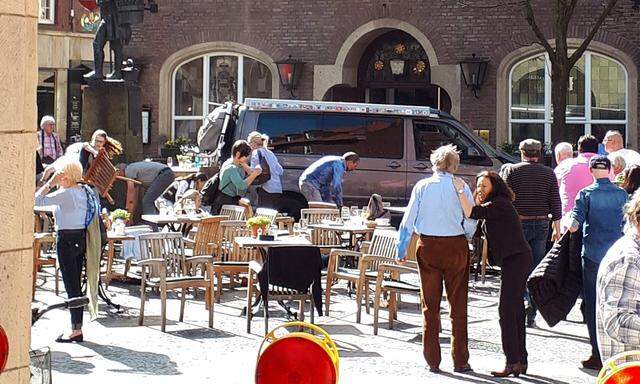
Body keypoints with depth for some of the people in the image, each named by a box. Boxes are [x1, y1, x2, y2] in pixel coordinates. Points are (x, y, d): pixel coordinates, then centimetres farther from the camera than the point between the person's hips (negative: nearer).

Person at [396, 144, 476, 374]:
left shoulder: (422, 186, 0)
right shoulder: (461, 188, -4)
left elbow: (408, 220, 0)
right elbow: (470, 225, -3)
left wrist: (401, 249, 8)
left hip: (428, 247, 1)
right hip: (456, 247, -1)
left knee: (430, 304, 9)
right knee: (458, 304, 7)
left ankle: (432, 361, 10)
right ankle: (460, 361, 7)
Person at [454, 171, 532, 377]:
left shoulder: (499, 204, -12)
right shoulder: (494, 206, 20)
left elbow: (472, 213, -22)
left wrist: (460, 190, -17)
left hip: (515, 259, -11)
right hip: (517, 260, 11)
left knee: (507, 310, -11)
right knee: (516, 310, 11)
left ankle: (513, 362, -12)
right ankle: (521, 361, 15)